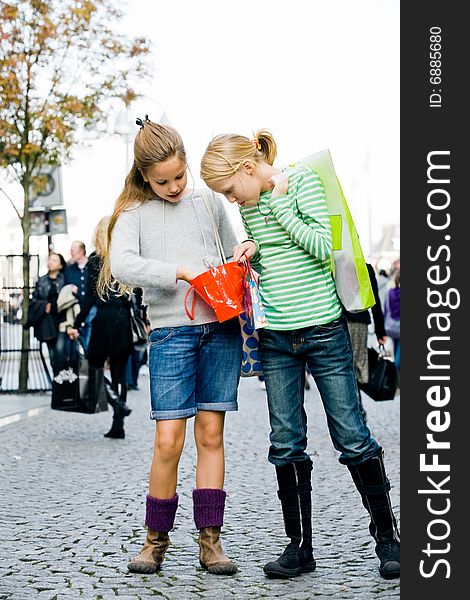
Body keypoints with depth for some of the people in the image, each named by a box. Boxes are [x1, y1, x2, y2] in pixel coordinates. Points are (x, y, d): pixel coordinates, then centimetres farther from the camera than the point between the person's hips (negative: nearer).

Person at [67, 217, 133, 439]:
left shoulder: (95, 259, -4)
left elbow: (90, 296, -8)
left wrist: (77, 325, -4)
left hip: (105, 318, -4)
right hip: (125, 319, 4)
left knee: (95, 362, 9)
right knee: (119, 370, 9)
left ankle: (114, 399, -20)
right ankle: (118, 425, 9)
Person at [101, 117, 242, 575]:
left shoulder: (210, 203, 14)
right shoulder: (135, 213, 7)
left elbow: (234, 257, 20)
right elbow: (122, 264, -10)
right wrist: (179, 272, -21)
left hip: (221, 328, 2)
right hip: (171, 331, -2)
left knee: (210, 434, 3)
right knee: (168, 441, -6)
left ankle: (210, 539, 9)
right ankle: (156, 539, 10)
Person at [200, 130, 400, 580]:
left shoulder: (302, 180, -6)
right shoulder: (249, 205, 10)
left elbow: (325, 246, -15)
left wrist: (279, 204, -12)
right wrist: (252, 250, 2)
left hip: (323, 329, -5)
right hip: (276, 338, 5)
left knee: (352, 437, -1)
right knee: (286, 444, 4)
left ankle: (386, 535, 14)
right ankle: (300, 546, 14)